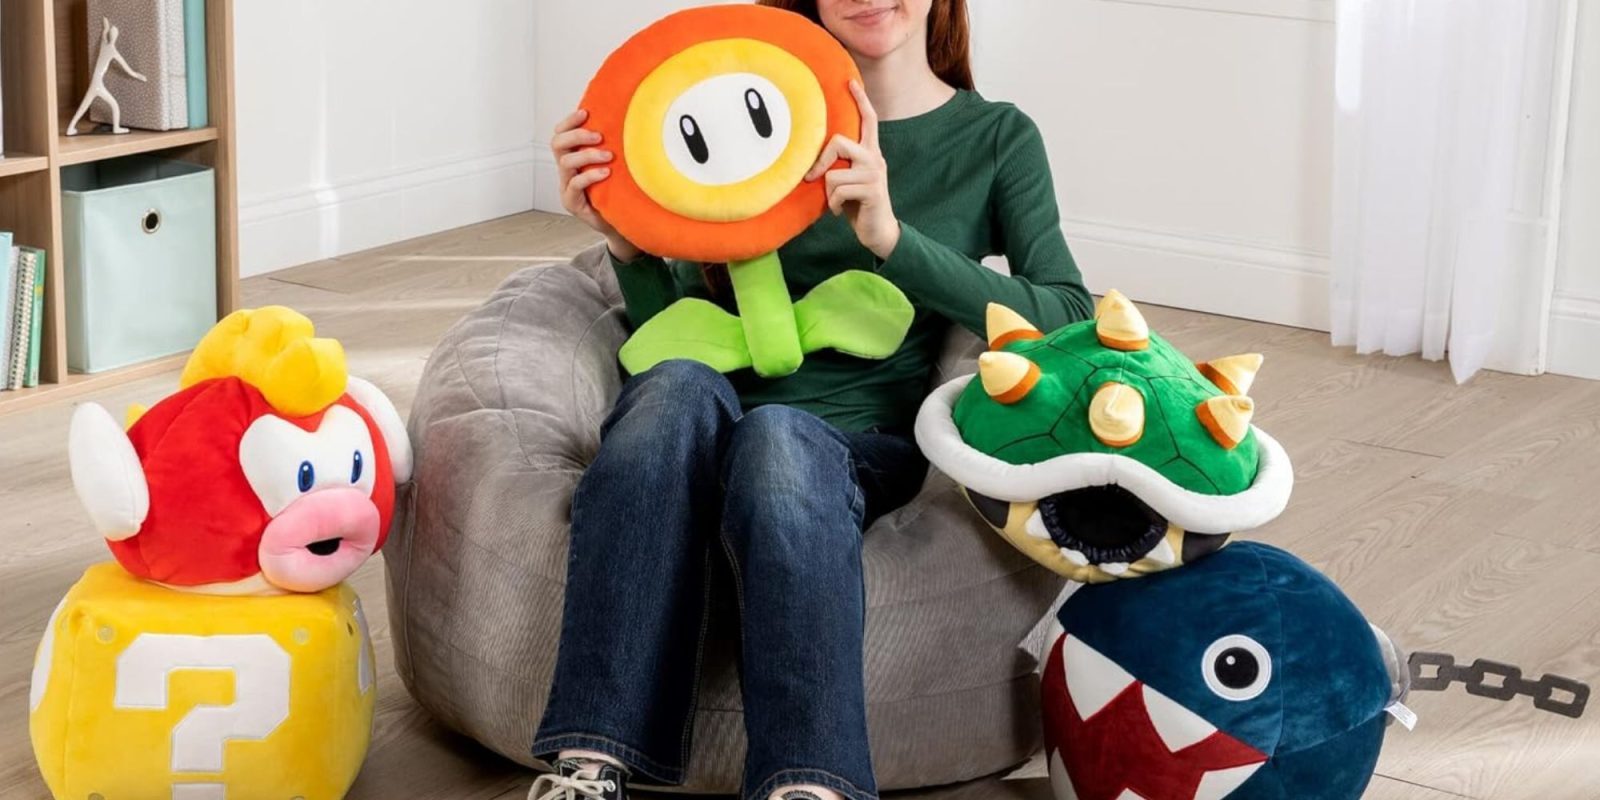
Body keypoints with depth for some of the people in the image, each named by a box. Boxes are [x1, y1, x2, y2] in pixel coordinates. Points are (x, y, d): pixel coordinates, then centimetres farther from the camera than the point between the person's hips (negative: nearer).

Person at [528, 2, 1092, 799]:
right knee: (677, 385, -35)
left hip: (865, 442, -2)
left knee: (774, 435, -38)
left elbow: (1070, 322, -6)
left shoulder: (999, 137, 11)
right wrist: (625, 242, -4)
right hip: (711, 427, 2)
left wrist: (891, 237, -16)